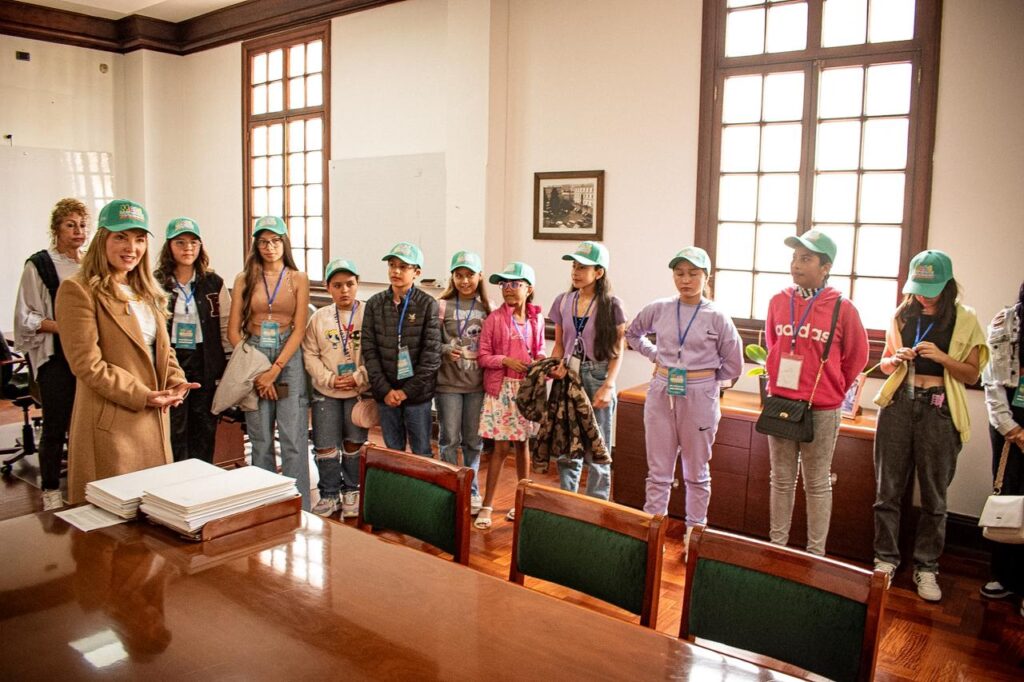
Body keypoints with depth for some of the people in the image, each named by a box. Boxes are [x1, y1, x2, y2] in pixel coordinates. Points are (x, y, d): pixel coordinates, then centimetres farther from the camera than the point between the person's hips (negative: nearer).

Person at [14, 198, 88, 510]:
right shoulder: (39, 265, -2)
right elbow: (26, 317, -4)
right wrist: (62, 326, -18)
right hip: (55, 357, -4)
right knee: (56, 425, 2)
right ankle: (50, 490, 15)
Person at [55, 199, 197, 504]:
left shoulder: (145, 291, 15)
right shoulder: (77, 290, -10)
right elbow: (87, 363, -16)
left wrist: (176, 382, -3)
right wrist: (142, 395, -17)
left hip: (154, 418, 8)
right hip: (110, 422, -7)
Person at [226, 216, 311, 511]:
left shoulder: (298, 279, 3)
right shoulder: (245, 279, 7)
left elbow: (299, 329, -4)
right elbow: (233, 330, 3)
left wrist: (274, 370, -13)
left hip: (288, 358, -1)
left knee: (294, 439, -4)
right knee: (260, 438, 6)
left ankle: (299, 507, 3)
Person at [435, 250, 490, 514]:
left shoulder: (487, 308, 4)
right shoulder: (442, 306, -4)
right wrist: (446, 350, -22)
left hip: (477, 383, 2)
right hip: (448, 383, -2)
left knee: (473, 440, 12)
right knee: (450, 439, 7)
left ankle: (471, 490, 27)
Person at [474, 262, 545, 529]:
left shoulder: (536, 319, 5)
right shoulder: (494, 318, -5)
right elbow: (483, 356, -5)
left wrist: (541, 360, -7)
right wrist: (506, 361, -19)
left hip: (527, 388, 3)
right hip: (501, 388, -3)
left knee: (523, 444, 12)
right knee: (501, 446, -2)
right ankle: (487, 505, 8)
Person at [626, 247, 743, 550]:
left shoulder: (717, 318, -6)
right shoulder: (658, 310, 1)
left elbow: (733, 366, 0)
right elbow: (632, 334, 20)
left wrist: (702, 376, 0)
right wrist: (654, 355, 9)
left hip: (699, 399, -2)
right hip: (661, 396, 2)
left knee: (696, 472, 11)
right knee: (658, 471, 9)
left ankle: (694, 534, 25)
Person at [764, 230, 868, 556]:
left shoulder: (842, 309, -8)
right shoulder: (778, 302, 2)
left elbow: (856, 358, 4)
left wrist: (832, 391, 9)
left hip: (821, 411, -3)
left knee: (817, 484, 7)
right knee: (782, 480, 13)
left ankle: (815, 553, 18)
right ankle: (777, 544, 25)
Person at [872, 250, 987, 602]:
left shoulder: (964, 320, 1)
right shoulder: (902, 315, 8)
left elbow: (972, 374, 2)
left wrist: (942, 357, -15)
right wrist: (895, 359, -6)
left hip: (938, 409, -2)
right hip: (898, 404, 2)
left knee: (934, 495, 4)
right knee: (888, 489, 4)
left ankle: (926, 567, 16)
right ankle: (886, 559, 16)